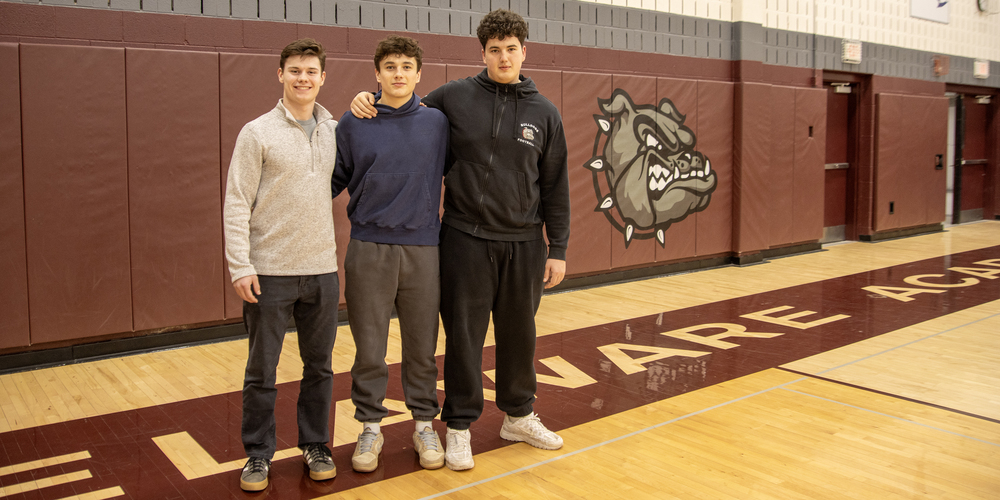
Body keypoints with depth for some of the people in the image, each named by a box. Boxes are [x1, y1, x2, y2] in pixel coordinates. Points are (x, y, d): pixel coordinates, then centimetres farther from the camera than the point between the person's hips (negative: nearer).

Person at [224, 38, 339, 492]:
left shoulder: (336, 132, 6)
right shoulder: (257, 133, -5)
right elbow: (236, 204, -7)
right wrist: (240, 266, -13)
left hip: (323, 270, 3)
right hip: (269, 272, -3)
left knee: (319, 367, 13)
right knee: (261, 371, 7)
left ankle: (315, 445, 29)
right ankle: (258, 453, 23)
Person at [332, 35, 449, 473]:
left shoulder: (438, 123, 5)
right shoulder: (353, 124, 1)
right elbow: (334, 179, 6)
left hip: (423, 249, 1)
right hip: (369, 249, -1)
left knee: (422, 346, 8)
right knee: (369, 348, 6)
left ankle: (424, 424, 25)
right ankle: (370, 427, 22)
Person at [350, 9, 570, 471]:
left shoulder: (544, 113, 4)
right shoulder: (454, 97, -1)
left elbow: (555, 186, 6)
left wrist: (558, 249, 4)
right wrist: (369, 99, -7)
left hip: (523, 243, 2)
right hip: (466, 241, -2)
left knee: (519, 334, 13)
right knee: (464, 335, 4)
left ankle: (518, 416, 33)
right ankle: (459, 427, 20)